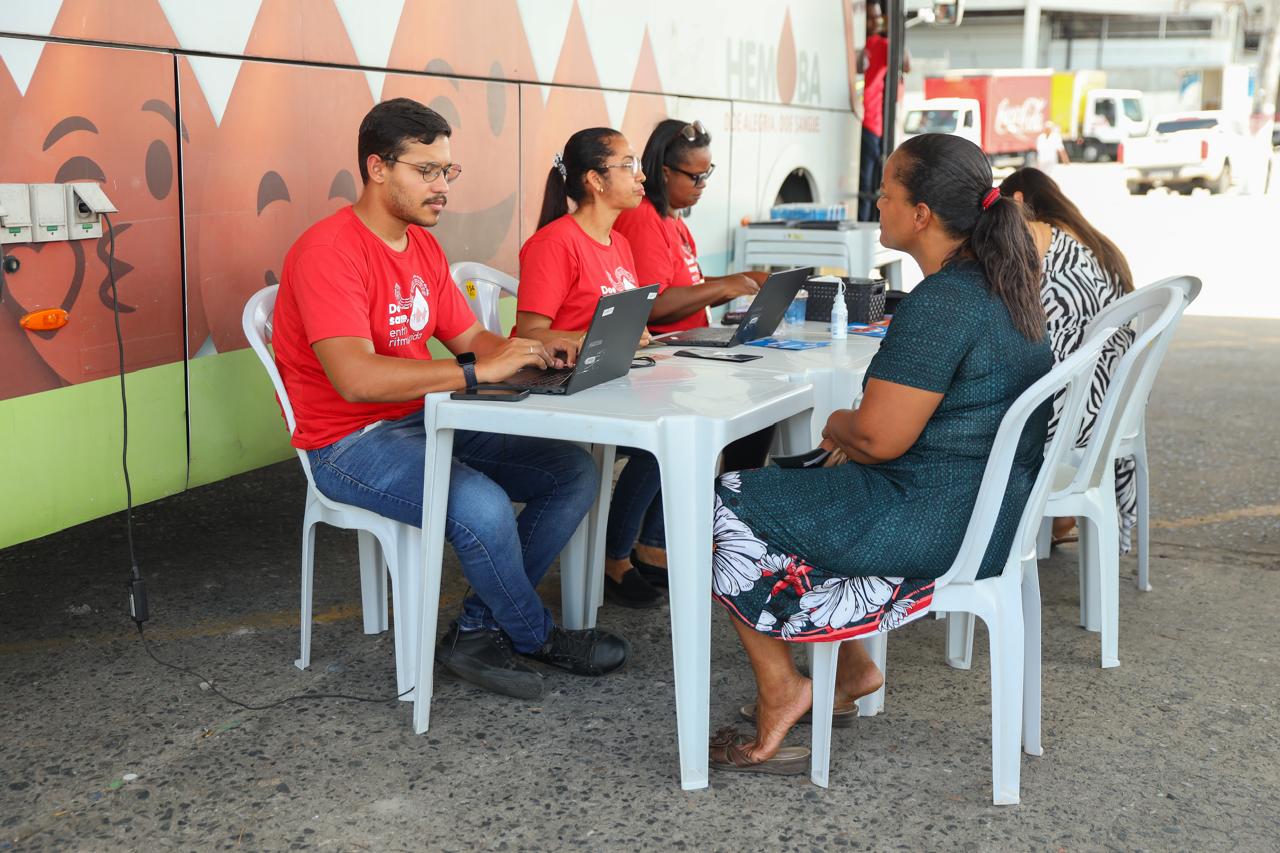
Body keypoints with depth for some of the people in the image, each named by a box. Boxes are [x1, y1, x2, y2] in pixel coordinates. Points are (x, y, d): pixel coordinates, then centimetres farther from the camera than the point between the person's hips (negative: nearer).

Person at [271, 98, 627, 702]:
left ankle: (478, 632, 1)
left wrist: (534, 352, -9)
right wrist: (477, 371, -31)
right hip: (350, 443, -9)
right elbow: (355, 377, -30)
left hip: (428, 422, 9)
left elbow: (471, 339, 14)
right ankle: (538, 638, -1)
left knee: (575, 473, -2)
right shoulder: (329, 251, -18)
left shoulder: (423, 247, 11)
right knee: (481, 507, -32)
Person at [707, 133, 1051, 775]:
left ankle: (780, 691, 11)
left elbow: (878, 438, -23)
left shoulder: (940, 305, -24)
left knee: (727, 508, 1)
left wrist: (835, 426, -1)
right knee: (795, 488, 26)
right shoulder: (1001, 280, 8)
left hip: (939, 523, -10)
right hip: (992, 507, 10)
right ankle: (851, 670, 24)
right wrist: (853, 430, 8)